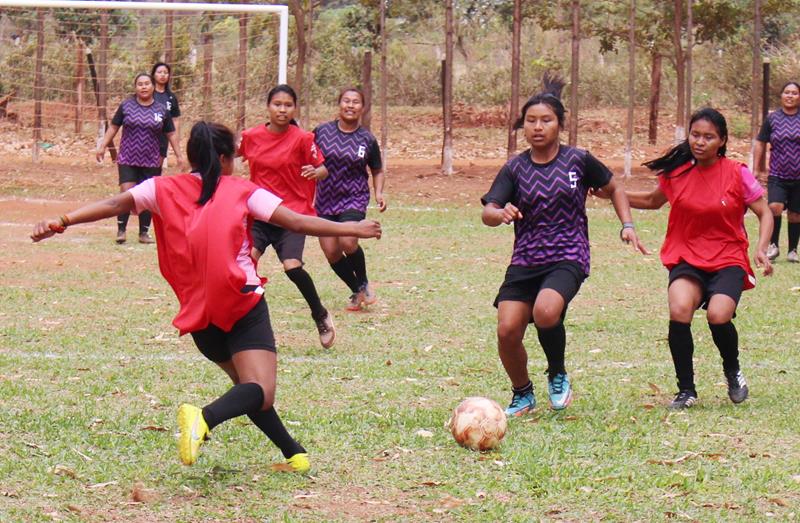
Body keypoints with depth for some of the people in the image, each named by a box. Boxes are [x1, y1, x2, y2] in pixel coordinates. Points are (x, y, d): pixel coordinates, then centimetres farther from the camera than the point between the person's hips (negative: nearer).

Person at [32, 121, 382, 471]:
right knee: (259, 394, -14)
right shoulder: (241, 191, 6)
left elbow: (114, 205, -2)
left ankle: (293, 452, 21)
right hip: (244, 308, -4)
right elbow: (297, 223, 2)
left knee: (247, 386, 23)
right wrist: (352, 229, 9)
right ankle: (205, 417, -42)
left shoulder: (164, 190, 10)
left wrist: (61, 222, -6)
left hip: (199, 317, 4)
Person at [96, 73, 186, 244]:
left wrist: (179, 155, 8)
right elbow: (113, 127, 7)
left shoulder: (161, 110, 4)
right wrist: (103, 146, 1)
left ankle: (144, 232, 14)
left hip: (151, 162, 1)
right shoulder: (126, 106, 2)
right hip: (128, 160, -1)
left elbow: (171, 134, 10)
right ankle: (121, 230, -3)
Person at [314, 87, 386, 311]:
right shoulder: (322, 132, 0)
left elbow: (377, 171, 13)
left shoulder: (367, 140, 0)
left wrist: (378, 192, -4)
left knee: (348, 241, -24)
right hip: (325, 200, 2)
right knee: (331, 252, -2)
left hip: (354, 199, -2)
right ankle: (357, 292, 20)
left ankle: (364, 284, 3)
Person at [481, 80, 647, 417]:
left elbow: (614, 190, 18)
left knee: (545, 311, -31)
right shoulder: (515, 169, 4)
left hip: (568, 258, -3)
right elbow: (487, 212, -6)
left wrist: (627, 225, 4)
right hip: (525, 260, 3)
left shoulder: (578, 161, 2)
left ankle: (558, 376, -2)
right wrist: (500, 214, -29)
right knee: (507, 330, -12)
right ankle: (522, 395, 17)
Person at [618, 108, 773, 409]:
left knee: (718, 315, -27)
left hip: (728, 259, -2)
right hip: (687, 258, 2)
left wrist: (761, 249, -12)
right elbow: (653, 201, 23)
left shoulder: (737, 175, -4)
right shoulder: (677, 173, 3)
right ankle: (686, 390, -8)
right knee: (679, 311, -27)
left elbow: (764, 214, 4)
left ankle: (733, 371, 9)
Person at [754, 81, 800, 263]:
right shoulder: (772, 119, 2)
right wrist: (758, 169, 6)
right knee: (775, 207, -21)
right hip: (777, 176, -1)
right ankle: (773, 246, -5)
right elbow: (760, 144, 10)